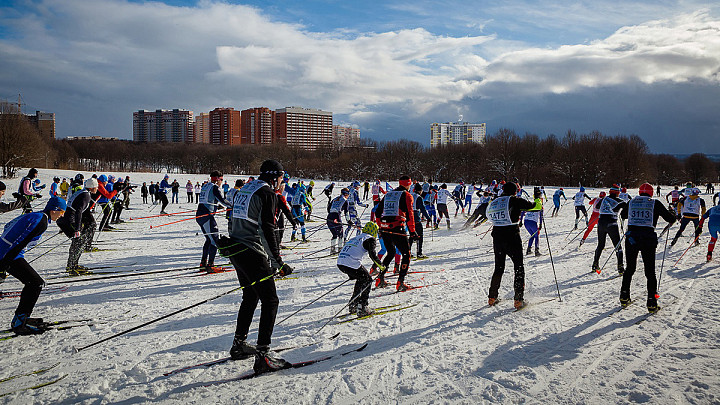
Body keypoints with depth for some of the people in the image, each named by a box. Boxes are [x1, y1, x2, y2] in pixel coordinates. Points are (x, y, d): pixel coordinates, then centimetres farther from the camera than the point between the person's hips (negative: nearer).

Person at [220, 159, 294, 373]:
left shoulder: (244, 189, 17)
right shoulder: (267, 193, -10)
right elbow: (267, 229, -18)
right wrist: (279, 261, -18)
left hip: (235, 250, 10)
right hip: (252, 253, -9)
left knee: (250, 297, 23)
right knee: (270, 301, -5)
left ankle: (239, 344, 32)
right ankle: (262, 357, -8)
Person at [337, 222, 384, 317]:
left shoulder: (356, 238, 29)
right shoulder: (370, 239, 5)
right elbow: (372, 253, -14)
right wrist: (380, 265, -6)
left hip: (340, 262, 8)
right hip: (352, 264, -8)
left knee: (361, 279, 26)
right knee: (367, 280, 8)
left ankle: (353, 305, 28)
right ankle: (362, 308, 2)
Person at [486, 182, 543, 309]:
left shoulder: (494, 202, 8)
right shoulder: (515, 201, -6)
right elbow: (531, 205, 4)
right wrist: (538, 201, 29)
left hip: (497, 238, 5)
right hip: (512, 238, -5)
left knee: (499, 268, 18)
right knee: (519, 267, 6)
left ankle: (492, 297, 21)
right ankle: (518, 299, 1)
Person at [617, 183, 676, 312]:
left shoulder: (631, 202, 8)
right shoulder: (655, 203, 1)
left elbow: (623, 215, 27)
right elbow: (670, 218, 4)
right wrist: (670, 223, 26)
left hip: (631, 237, 2)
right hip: (648, 238, -2)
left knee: (630, 268, 17)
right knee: (650, 271, 5)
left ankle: (624, 297, 20)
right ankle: (651, 302, 4)